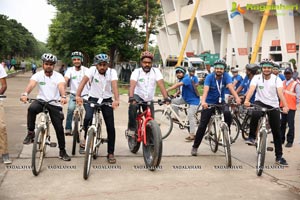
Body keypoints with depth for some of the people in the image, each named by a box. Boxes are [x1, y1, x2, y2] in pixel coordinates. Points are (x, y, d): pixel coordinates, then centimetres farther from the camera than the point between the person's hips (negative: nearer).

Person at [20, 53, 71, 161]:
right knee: (32, 108, -35)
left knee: (59, 128, 0)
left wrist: (63, 97, -48)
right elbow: (31, 84, -24)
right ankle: (30, 133, -18)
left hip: (55, 104, 0)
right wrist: (25, 94, -45)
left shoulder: (58, 76, -6)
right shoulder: (38, 75, -4)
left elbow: (61, 86, -26)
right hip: (41, 100, 0)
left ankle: (62, 152, 17)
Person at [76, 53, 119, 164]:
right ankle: (86, 139, 1)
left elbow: (114, 85, -29)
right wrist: (78, 96, -43)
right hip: (93, 98, 0)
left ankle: (110, 153, 12)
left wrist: (116, 100, -46)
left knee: (111, 127, -3)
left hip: (107, 100, 1)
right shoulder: (92, 70, -13)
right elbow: (83, 82, -26)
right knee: (88, 118, -28)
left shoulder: (112, 72, -13)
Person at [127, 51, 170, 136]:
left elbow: (161, 84, -20)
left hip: (149, 99, 3)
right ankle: (131, 129, -18)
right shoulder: (136, 72, -13)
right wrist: (131, 98, -46)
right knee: (132, 106, -35)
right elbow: (132, 85, -28)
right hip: (138, 96, -2)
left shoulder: (156, 71, -9)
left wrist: (166, 98, -34)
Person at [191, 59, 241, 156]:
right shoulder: (209, 77, -16)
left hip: (221, 102, 1)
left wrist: (237, 98, -46)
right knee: (202, 125, -5)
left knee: (227, 114, -30)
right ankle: (195, 147, 9)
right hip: (209, 103, -1)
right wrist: (203, 101, -49)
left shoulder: (226, 76, -11)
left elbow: (230, 87, -27)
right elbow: (205, 90, -30)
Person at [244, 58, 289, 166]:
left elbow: (280, 93, -20)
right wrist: (247, 100, -42)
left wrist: (285, 106, -36)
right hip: (260, 102, -1)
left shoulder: (276, 79, -6)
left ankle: (279, 157, 14)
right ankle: (252, 137, -15)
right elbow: (251, 89, -22)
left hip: (273, 105, 1)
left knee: (277, 132, 3)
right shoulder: (257, 77, -6)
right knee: (255, 114, -37)